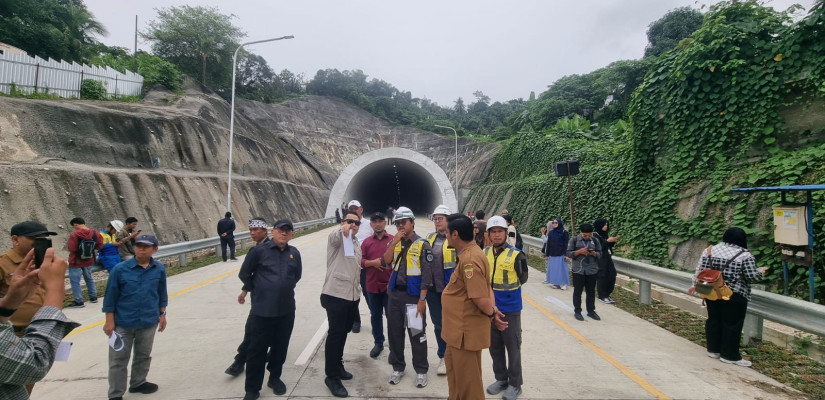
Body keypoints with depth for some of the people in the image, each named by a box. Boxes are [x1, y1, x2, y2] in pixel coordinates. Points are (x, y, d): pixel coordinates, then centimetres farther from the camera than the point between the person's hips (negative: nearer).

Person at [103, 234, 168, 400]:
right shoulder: (120, 269, -13)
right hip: (123, 323, -2)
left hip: (149, 322, 3)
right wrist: (110, 320, -5)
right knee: (118, 360, 8)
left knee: (144, 356, 20)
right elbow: (111, 296, -6)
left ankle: (138, 383, 42)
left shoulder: (159, 269, -6)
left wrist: (162, 314, 9)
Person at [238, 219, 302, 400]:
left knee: (280, 348, 15)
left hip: (286, 310, 4)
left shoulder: (294, 253, 3)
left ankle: (275, 378, 36)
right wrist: (257, 291, 8)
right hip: (262, 310, -4)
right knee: (257, 349, 4)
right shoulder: (259, 251, -9)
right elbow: (244, 274, 1)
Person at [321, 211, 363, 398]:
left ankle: (337, 367, 34)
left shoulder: (357, 244, 16)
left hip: (353, 296, 8)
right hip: (335, 295, -8)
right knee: (335, 334, -5)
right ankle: (332, 377, 5)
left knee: (343, 333, 18)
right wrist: (342, 229, -55)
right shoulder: (336, 239, -7)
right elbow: (334, 235, -33)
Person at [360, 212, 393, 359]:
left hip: (390, 285, -3)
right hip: (372, 286, 3)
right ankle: (378, 343, 30)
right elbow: (360, 261, 4)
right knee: (375, 316, 14)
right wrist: (372, 262, -15)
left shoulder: (393, 240, -3)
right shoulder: (366, 242, 5)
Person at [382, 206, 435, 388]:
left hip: (413, 295, -5)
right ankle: (397, 367, 30)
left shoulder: (422, 245, -8)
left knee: (417, 334, 5)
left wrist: (422, 299, -15)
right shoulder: (394, 242, 8)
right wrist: (395, 241, -15)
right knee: (394, 332, 13)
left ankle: (421, 370, 22)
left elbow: (426, 274, -11)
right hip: (394, 294, 5)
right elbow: (386, 261, -7)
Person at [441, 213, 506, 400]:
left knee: (467, 377, 6)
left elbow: (480, 298, -28)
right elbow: (487, 287, 11)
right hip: (460, 327, 10)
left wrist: (492, 314, -9)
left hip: (466, 329, -10)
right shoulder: (470, 253, 7)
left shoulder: (469, 259, -27)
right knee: (453, 364, 26)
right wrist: (494, 310, 0)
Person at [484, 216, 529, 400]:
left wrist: (505, 288, -5)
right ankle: (501, 379, 34)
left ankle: (515, 384, 24)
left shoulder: (516, 255, -14)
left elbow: (522, 279, -5)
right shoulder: (483, 253, 1)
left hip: (510, 309, -5)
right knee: (494, 346, 17)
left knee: (512, 347, 8)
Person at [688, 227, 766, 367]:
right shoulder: (745, 256, -9)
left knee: (713, 319, 14)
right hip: (734, 296, -5)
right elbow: (753, 276, -9)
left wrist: (696, 285, 14)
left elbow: (700, 270, 4)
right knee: (732, 324, 4)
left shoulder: (710, 250, 4)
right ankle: (730, 355, 11)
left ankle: (713, 350, 22)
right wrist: (760, 271, 12)